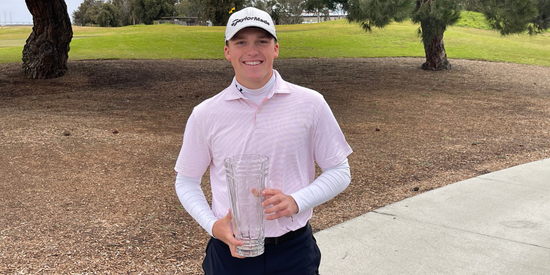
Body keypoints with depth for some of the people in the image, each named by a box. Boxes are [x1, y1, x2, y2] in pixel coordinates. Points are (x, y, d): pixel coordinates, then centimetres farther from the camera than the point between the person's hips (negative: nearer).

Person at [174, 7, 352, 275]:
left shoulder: (310, 104, -5)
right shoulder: (205, 114, -3)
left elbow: (339, 171, 0)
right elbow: (186, 181, 6)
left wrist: (296, 202, -16)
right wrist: (213, 225, -10)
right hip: (230, 250, 1)